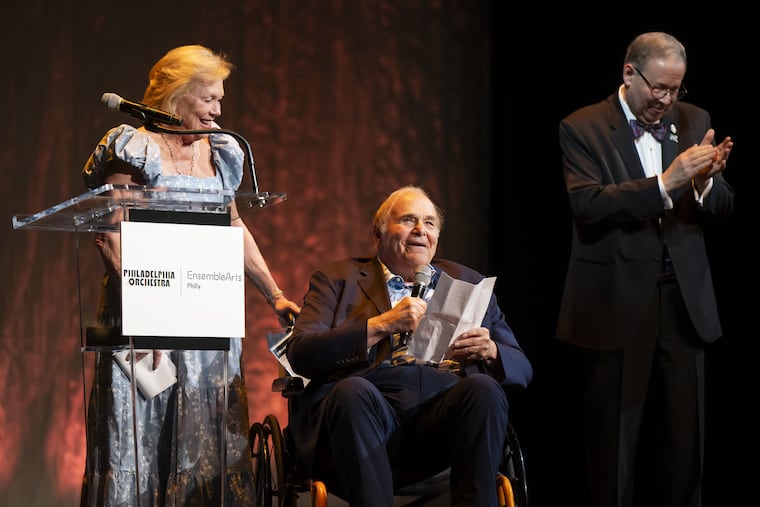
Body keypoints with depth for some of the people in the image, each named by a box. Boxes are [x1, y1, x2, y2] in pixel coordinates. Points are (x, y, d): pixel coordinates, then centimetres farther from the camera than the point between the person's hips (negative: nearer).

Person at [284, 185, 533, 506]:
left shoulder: (469, 284, 25)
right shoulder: (338, 280, 18)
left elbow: (521, 368, 19)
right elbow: (301, 355, 1)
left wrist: (490, 352, -5)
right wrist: (382, 324, -9)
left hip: (442, 417, 2)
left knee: (484, 388, -29)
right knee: (353, 391, -35)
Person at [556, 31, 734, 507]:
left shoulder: (694, 121, 8)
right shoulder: (582, 128, -4)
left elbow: (720, 210, 7)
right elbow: (587, 205, -19)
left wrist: (705, 180, -16)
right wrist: (666, 182, -27)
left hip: (683, 302, 4)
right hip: (615, 305, -4)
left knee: (685, 441, 7)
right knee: (614, 442, 5)